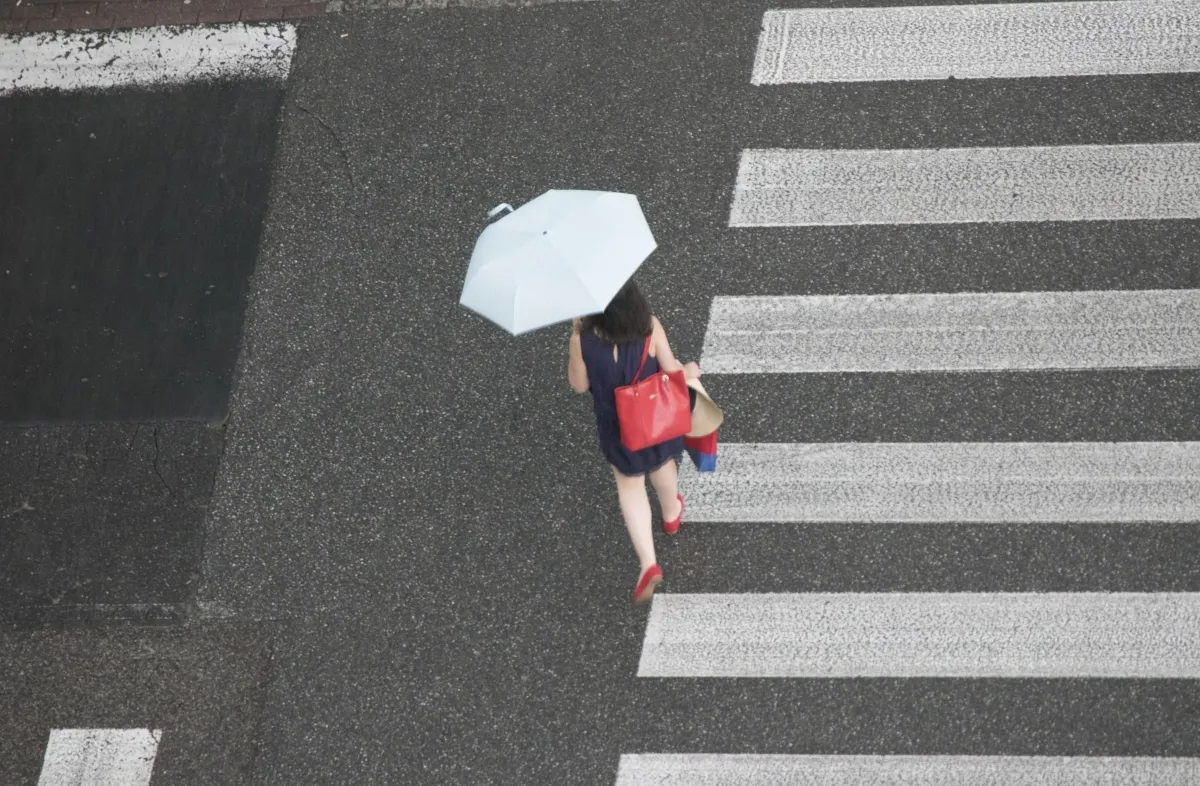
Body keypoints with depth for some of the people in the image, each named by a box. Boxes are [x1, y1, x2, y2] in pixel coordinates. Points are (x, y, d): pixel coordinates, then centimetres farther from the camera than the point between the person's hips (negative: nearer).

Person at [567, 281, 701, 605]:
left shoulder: (584, 339, -29)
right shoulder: (650, 327, -26)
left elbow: (579, 385, -12)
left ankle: (648, 563, 13)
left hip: (618, 426, -1)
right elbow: (671, 371, -14)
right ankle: (671, 513, 62)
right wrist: (689, 371, 8)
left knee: (630, 484, 20)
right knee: (661, 463, 33)